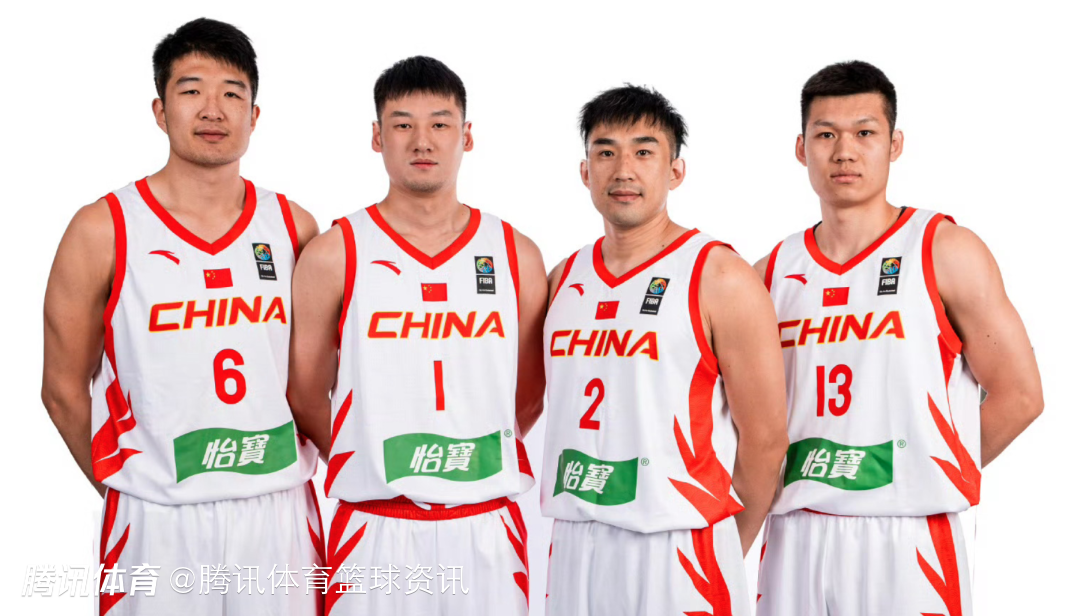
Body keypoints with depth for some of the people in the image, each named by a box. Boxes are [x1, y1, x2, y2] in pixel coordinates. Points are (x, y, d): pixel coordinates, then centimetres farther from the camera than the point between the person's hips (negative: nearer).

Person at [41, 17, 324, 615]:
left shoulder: (295, 228, 5)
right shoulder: (102, 230, -4)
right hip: (157, 520, -2)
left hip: (280, 514, 3)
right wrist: (125, 486, 6)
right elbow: (64, 387, 3)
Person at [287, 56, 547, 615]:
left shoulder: (517, 257, 5)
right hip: (376, 532, -2)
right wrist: (377, 467, 9)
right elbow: (305, 397, 4)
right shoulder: (333, 256, -2)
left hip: (488, 531, 2)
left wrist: (463, 461, 12)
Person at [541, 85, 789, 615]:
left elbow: (764, 438, -6)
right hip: (573, 549, 5)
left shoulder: (718, 278, -8)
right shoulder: (565, 279, 9)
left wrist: (726, 551, 3)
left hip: (678, 551, -5)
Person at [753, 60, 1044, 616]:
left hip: (906, 542, -3)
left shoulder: (947, 252, -3)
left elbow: (1018, 395, -4)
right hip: (793, 539, 3)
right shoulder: (772, 273, 7)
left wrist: (926, 478, 0)